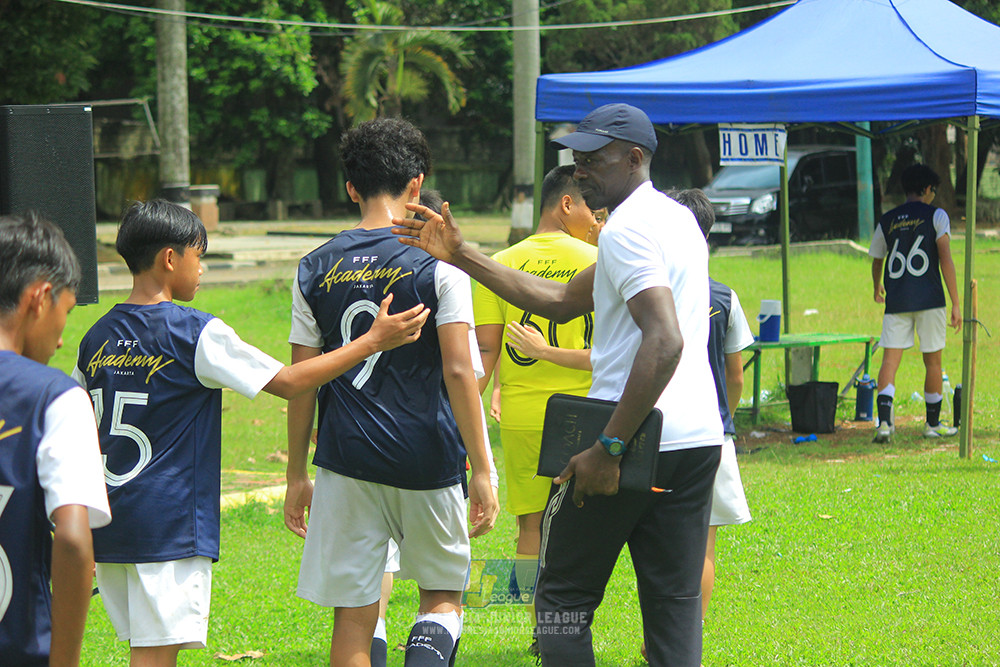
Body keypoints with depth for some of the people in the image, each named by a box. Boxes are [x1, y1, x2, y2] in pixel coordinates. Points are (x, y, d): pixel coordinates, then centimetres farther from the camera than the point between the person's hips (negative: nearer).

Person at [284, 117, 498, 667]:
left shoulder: (316, 269, 5)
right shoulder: (437, 262, -4)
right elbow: (459, 372, -10)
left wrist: (296, 475, 12)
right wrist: (481, 470, -6)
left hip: (346, 459, 2)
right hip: (427, 458, -2)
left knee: (354, 617, 7)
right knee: (442, 596, 14)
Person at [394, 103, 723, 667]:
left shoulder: (627, 230, -11)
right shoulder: (677, 219, 19)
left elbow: (665, 341, -24)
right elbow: (564, 301, 23)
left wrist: (610, 448, -24)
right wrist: (462, 256, 22)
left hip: (635, 438, -8)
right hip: (699, 436, 8)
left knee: (563, 597, 4)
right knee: (676, 603, 7)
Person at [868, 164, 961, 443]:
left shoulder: (887, 221, 11)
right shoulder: (936, 216, 0)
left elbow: (876, 261, 24)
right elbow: (945, 259, -9)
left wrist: (877, 289, 46)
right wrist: (956, 304, -8)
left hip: (896, 302, 2)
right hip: (929, 301, -2)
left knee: (890, 361, -4)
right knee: (933, 361, 12)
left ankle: (884, 420, -24)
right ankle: (933, 424, 21)